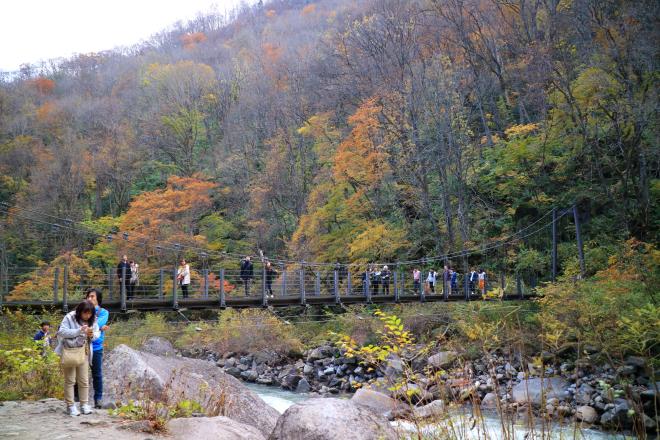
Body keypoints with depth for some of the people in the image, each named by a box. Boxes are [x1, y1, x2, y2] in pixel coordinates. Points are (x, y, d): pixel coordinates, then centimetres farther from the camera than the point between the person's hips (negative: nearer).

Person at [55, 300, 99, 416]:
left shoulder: (93, 320, -1)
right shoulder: (69, 317, -14)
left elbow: (98, 333, 5)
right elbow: (62, 332, -19)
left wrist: (92, 335, -19)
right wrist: (79, 331, -28)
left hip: (84, 352, 4)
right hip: (69, 351, -4)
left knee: (84, 380, 6)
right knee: (70, 380, 3)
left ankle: (84, 405, 15)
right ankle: (70, 406, 10)